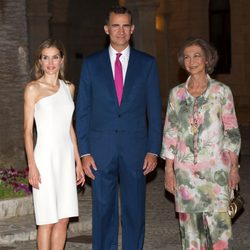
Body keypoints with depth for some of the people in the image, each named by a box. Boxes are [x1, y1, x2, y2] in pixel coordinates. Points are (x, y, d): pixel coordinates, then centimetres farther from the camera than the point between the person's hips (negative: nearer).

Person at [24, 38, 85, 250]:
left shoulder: (69, 88, 11)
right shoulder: (33, 89, -4)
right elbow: (28, 130, -6)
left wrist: (78, 162, 13)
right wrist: (32, 166, -13)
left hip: (66, 157, 5)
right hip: (45, 157, -5)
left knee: (63, 219, 6)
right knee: (47, 220, -2)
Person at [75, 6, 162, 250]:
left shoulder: (147, 63, 5)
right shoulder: (91, 64, 5)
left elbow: (154, 111, 5)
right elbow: (82, 111, 5)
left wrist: (153, 150, -2)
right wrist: (84, 152, -2)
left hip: (135, 149, 0)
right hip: (101, 150, 0)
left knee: (134, 211, 5)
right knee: (103, 211, 4)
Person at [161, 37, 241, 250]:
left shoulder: (221, 91, 0)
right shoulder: (177, 93, 7)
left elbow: (231, 131, 2)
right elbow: (170, 133, 8)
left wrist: (234, 166, -3)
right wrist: (168, 169, 3)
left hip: (215, 168, -2)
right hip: (185, 170, 3)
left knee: (219, 222, -8)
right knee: (190, 223, 5)